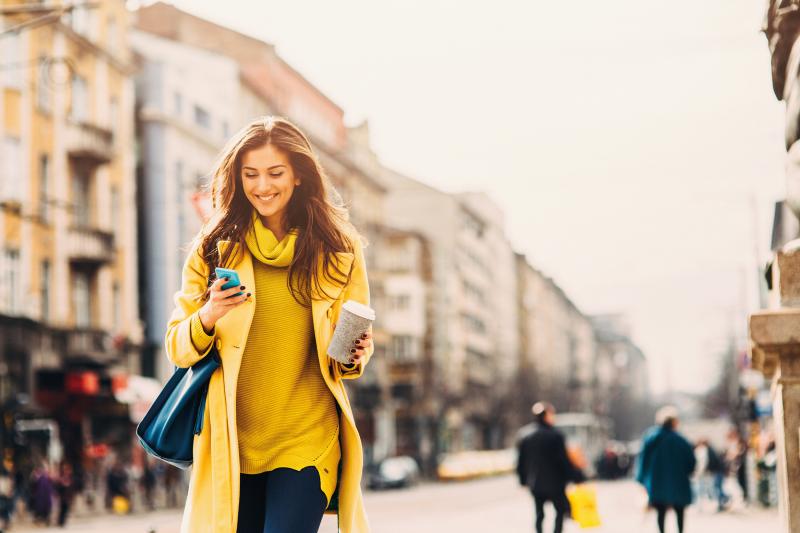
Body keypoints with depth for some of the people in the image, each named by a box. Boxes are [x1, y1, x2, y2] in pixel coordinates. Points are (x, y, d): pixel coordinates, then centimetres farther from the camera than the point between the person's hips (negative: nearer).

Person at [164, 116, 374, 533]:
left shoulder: (338, 250, 3)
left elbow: (355, 347, 12)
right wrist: (207, 319, -19)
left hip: (308, 442, -1)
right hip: (232, 445, 1)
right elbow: (177, 347, 2)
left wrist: (352, 356, -11)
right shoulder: (215, 247, 3)